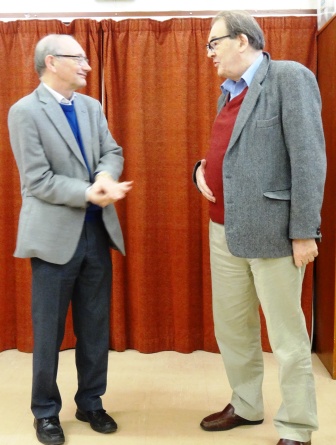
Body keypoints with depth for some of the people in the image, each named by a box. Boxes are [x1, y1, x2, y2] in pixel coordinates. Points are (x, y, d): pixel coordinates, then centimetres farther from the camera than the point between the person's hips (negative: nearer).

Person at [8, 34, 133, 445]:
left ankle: (90, 403, 32)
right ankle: (45, 412, 27)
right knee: (49, 330, 8)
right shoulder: (24, 111, -9)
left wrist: (106, 176, -18)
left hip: (97, 230, 6)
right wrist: (89, 193, -22)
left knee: (95, 326, 14)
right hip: (56, 234, -5)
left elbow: (112, 152, 5)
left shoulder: (91, 106, 10)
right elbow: (38, 180, -15)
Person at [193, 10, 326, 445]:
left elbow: (309, 157, -15)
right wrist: (202, 169, 2)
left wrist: (304, 231, -17)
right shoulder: (228, 91, 15)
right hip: (224, 231, 8)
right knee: (231, 327, 17)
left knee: (287, 337, 5)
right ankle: (245, 406, 37)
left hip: (271, 231, -8)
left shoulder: (290, 77, -9)